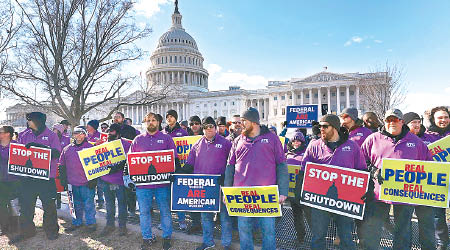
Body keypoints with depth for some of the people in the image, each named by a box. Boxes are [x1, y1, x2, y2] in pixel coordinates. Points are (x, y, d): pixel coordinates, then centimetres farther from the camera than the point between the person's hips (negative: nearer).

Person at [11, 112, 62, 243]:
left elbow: (56, 153, -14)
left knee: (49, 205, 6)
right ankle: (26, 231, 28)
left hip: (47, 178, -3)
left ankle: (51, 230, 23)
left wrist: (37, 146, -23)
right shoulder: (24, 135, 10)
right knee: (26, 205, 10)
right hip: (27, 177, 4)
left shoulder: (51, 135, -2)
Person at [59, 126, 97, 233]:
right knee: (76, 204, 16)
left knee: (88, 204, 1)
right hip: (73, 183, 4)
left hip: (86, 183, -4)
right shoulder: (67, 149, 11)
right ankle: (76, 223, 30)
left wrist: (93, 180, -8)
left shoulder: (90, 148, -2)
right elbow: (62, 166, 16)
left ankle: (91, 223, 13)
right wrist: (63, 180, 8)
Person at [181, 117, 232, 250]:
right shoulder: (197, 144, 10)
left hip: (220, 185, -3)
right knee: (205, 215, 15)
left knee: (224, 214, 7)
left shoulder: (225, 143, -1)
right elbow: (189, 164, 11)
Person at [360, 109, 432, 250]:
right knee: (371, 227, 4)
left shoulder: (415, 141, 8)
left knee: (403, 228, 16)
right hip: (378, 191, -1)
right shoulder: (373, 139, 3)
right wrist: (373, 171, -10)